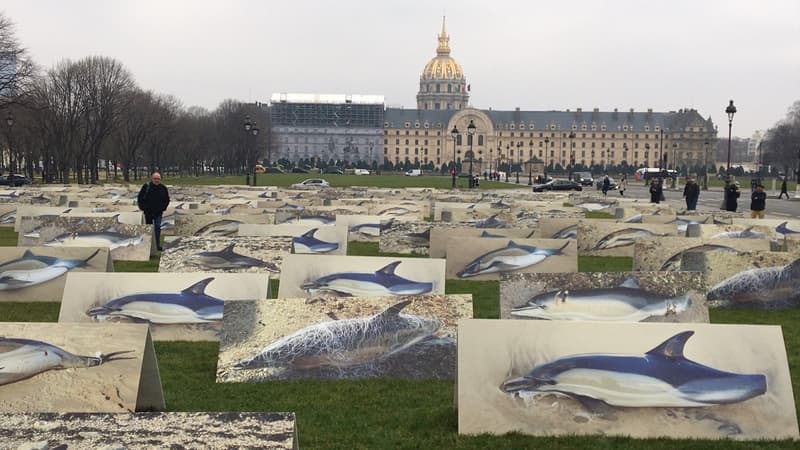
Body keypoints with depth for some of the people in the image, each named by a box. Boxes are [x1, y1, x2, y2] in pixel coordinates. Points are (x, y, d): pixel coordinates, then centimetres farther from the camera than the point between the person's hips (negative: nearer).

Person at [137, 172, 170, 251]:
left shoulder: (163, 188, -1)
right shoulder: (146, 186, -7)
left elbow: (167, 199, 13)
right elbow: (140, 198, 2)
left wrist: (163, 208, 5)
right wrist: (142, 207, -1)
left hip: (158, 212, 0)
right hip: (148, 212, 0)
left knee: (157, 227, -11)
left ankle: (158, 245, -8)